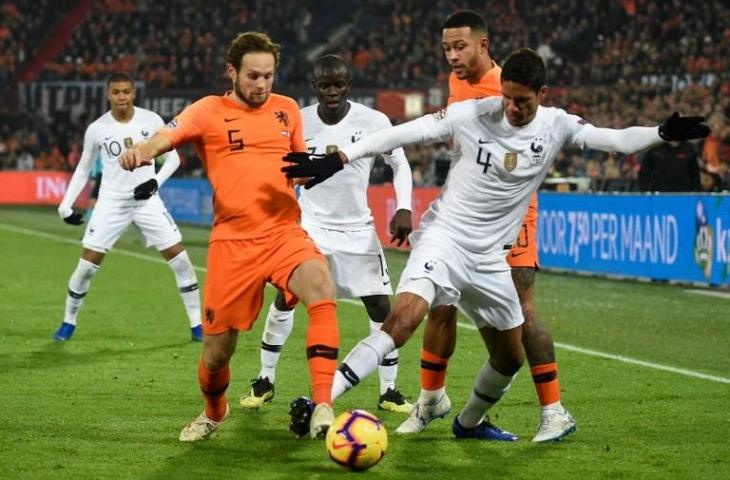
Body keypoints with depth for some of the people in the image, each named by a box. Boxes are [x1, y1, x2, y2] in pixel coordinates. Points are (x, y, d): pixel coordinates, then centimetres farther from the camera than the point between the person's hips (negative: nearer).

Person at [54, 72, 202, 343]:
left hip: (147, 200, 0)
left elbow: (173, 158, 2)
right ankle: (69, 322, 16)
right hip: (111, 203, 0)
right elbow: (83, 170, 8)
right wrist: (66, 205, 1)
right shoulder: (96, 129, -4)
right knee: (88, 263, -4)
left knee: (179, 257, -5)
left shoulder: (151, 121, -6)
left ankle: (197, 325, 5)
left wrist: (156, 181, -16)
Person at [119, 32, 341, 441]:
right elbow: (166, 137, -16)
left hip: (285, 233, 1)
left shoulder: (286, 109, 12)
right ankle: (214, 412, 39)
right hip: (233, 241, -1)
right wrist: (142, 151, -39)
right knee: (217, 350, 4)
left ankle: (323, 407, -31)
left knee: (322, 287, -31)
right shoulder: (210, 111, 1)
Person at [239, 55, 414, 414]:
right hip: (310, 224, 0)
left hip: (357, 228, 0)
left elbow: (399, 164, 1)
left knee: (380, 305, -4)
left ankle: (389, 391, 7)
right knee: (284, 299, -7)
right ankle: (265, 381, 8)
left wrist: (403, 209, -11)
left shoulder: (374, 121, -12)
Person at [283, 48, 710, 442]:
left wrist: (664, 133, -23)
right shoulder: (471, 115, -12)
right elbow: (401, 134, -12)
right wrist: (338, 159, -16)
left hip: (491, 258, 5)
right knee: (405, 318, -30)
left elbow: (617, 140, -5)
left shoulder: (557, 126, -3)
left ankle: (470, 423, 42)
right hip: (444, 237, -5)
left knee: (511, 357, 14)